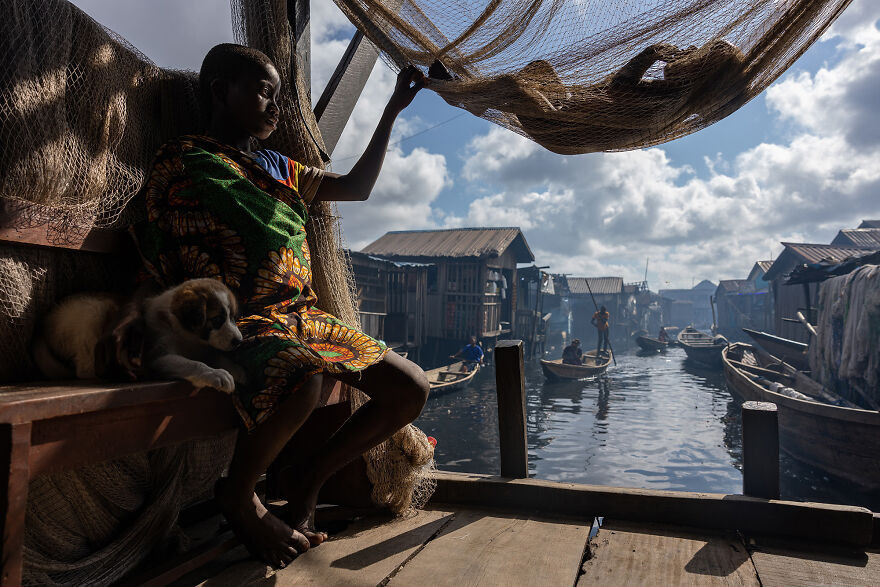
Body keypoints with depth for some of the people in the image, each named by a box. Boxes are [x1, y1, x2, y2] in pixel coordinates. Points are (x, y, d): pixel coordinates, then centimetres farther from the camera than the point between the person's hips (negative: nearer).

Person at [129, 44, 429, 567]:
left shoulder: (278, 168, 23)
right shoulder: (184, 160, 3)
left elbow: (357, 186, 26)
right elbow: (184, 268, -4)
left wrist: (393, 110, 24)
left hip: (305, 317, 7)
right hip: (244, 322, -7)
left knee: (411, 388, -6)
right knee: (302, 382, -39)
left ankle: (308, 478, 10)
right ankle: (238, 494, -7)